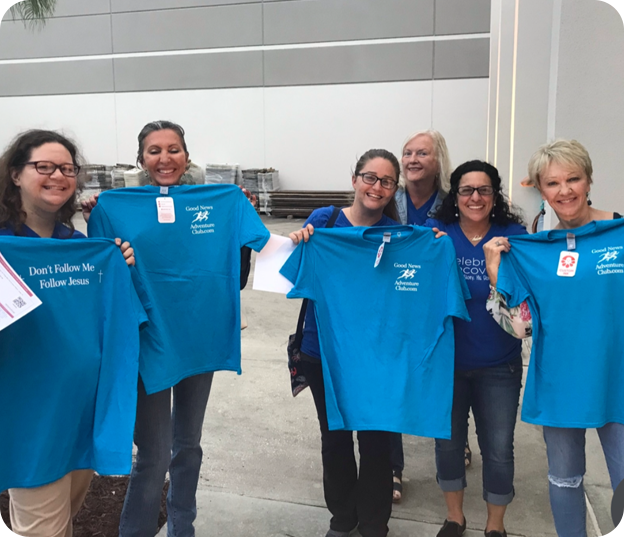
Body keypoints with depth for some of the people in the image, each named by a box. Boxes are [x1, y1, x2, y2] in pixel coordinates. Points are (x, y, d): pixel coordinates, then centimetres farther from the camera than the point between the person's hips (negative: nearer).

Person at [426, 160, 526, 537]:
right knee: (448, 440, 16)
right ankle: (454, 517, 41)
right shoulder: (435, 233, -6)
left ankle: (496, 525, 36)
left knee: (498, 449, 10)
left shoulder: (514, 234, -7)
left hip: (499, 365, 0)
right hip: (446, 360, 1)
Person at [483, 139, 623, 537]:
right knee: (564, 478, 17)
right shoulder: (533, 251, 2)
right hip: (559, 381, 2)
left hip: (615, 380, -1)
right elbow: (522, 327, -2)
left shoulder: (621, 234, -5)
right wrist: (496, 273, -9)